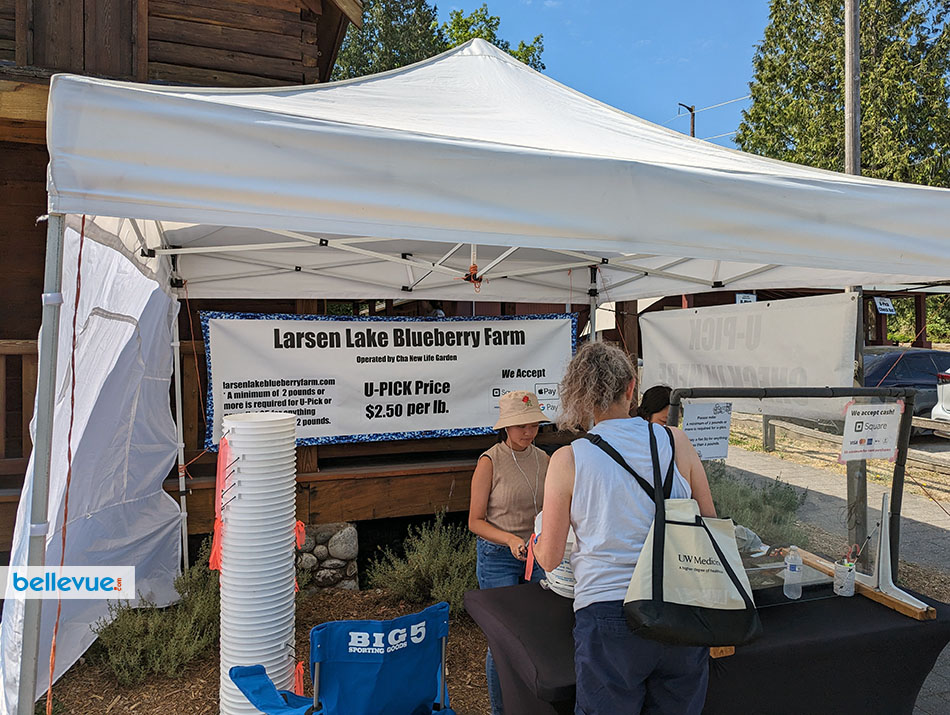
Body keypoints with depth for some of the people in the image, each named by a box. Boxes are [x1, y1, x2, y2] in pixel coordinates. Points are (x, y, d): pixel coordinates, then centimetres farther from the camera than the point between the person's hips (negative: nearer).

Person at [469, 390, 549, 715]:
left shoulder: (543, 459, 4)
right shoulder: (489, 462, -12)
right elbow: (476, 521, -10)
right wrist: (510, 540, -24)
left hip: (536, 554, 5)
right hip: (498, 557, -4)